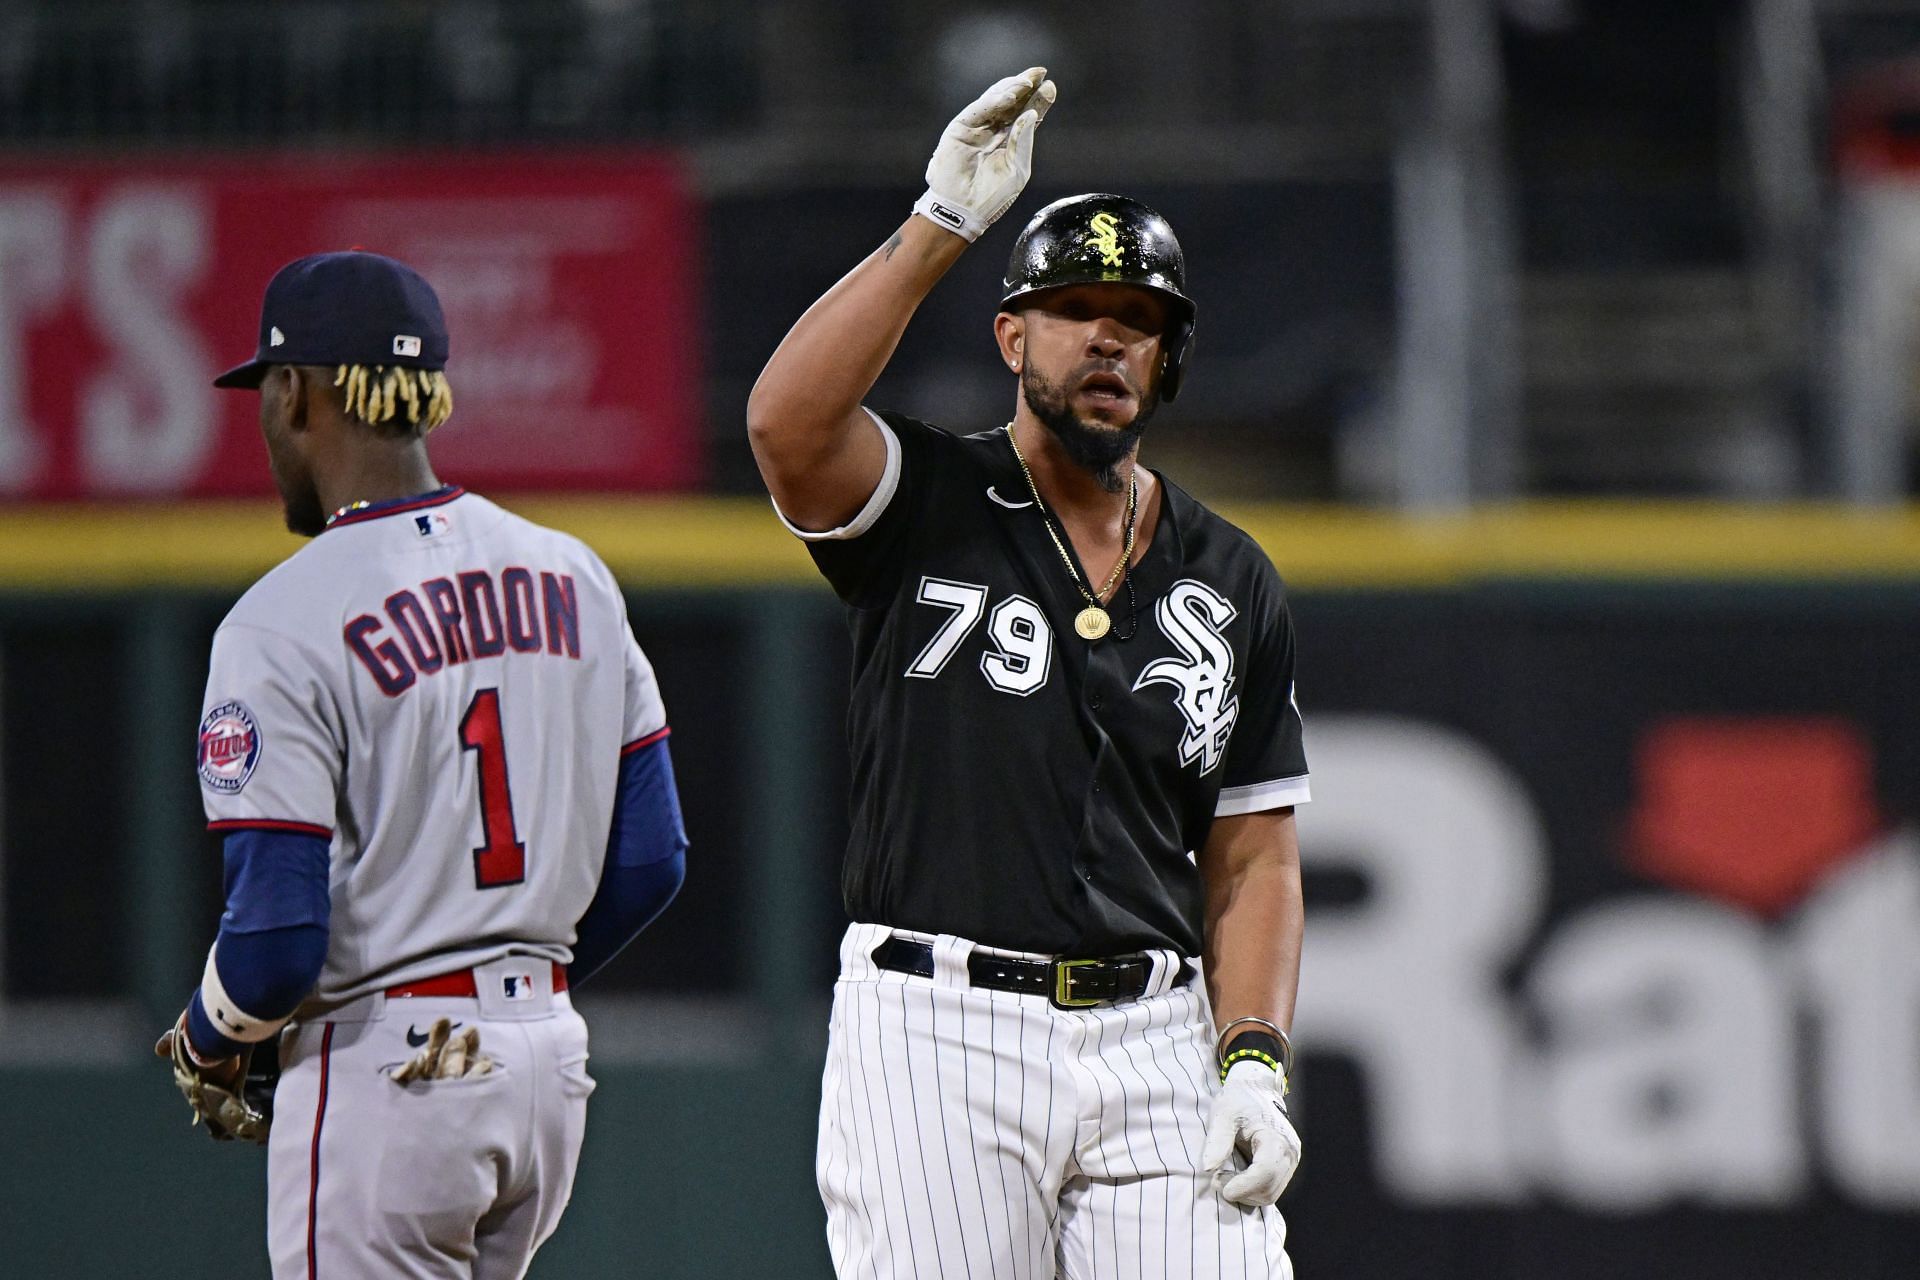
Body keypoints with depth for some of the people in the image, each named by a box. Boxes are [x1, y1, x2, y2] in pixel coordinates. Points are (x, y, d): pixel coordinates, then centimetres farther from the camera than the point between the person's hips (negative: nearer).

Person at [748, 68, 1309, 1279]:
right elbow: (787, 420, -19)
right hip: (934, 1031, -3)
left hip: (1156, 1041, 3)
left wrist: (1254, 1064, -2)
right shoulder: (927, 509, 4)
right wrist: (941, 224, -19)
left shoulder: (1230, 582, 14)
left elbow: (1253, 857, 13)